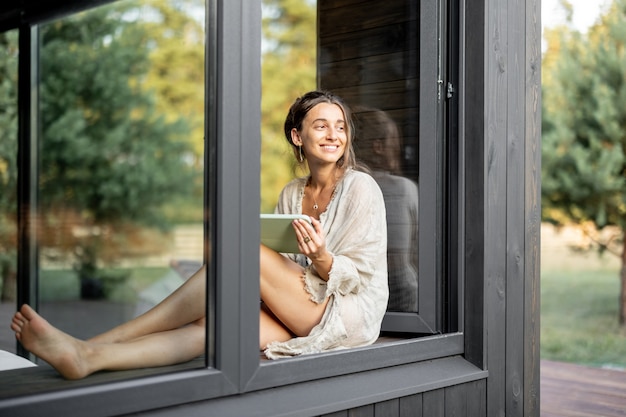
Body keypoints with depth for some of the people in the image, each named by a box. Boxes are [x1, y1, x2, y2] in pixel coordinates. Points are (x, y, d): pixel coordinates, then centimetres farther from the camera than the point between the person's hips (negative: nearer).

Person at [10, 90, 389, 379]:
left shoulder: (361, 188, -3)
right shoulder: (291, 194, 14)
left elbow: (360, 275, -7)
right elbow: (284, 268, 13)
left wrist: (322, 258, -27)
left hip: (352, 313, -5)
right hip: (300, 317, 5)